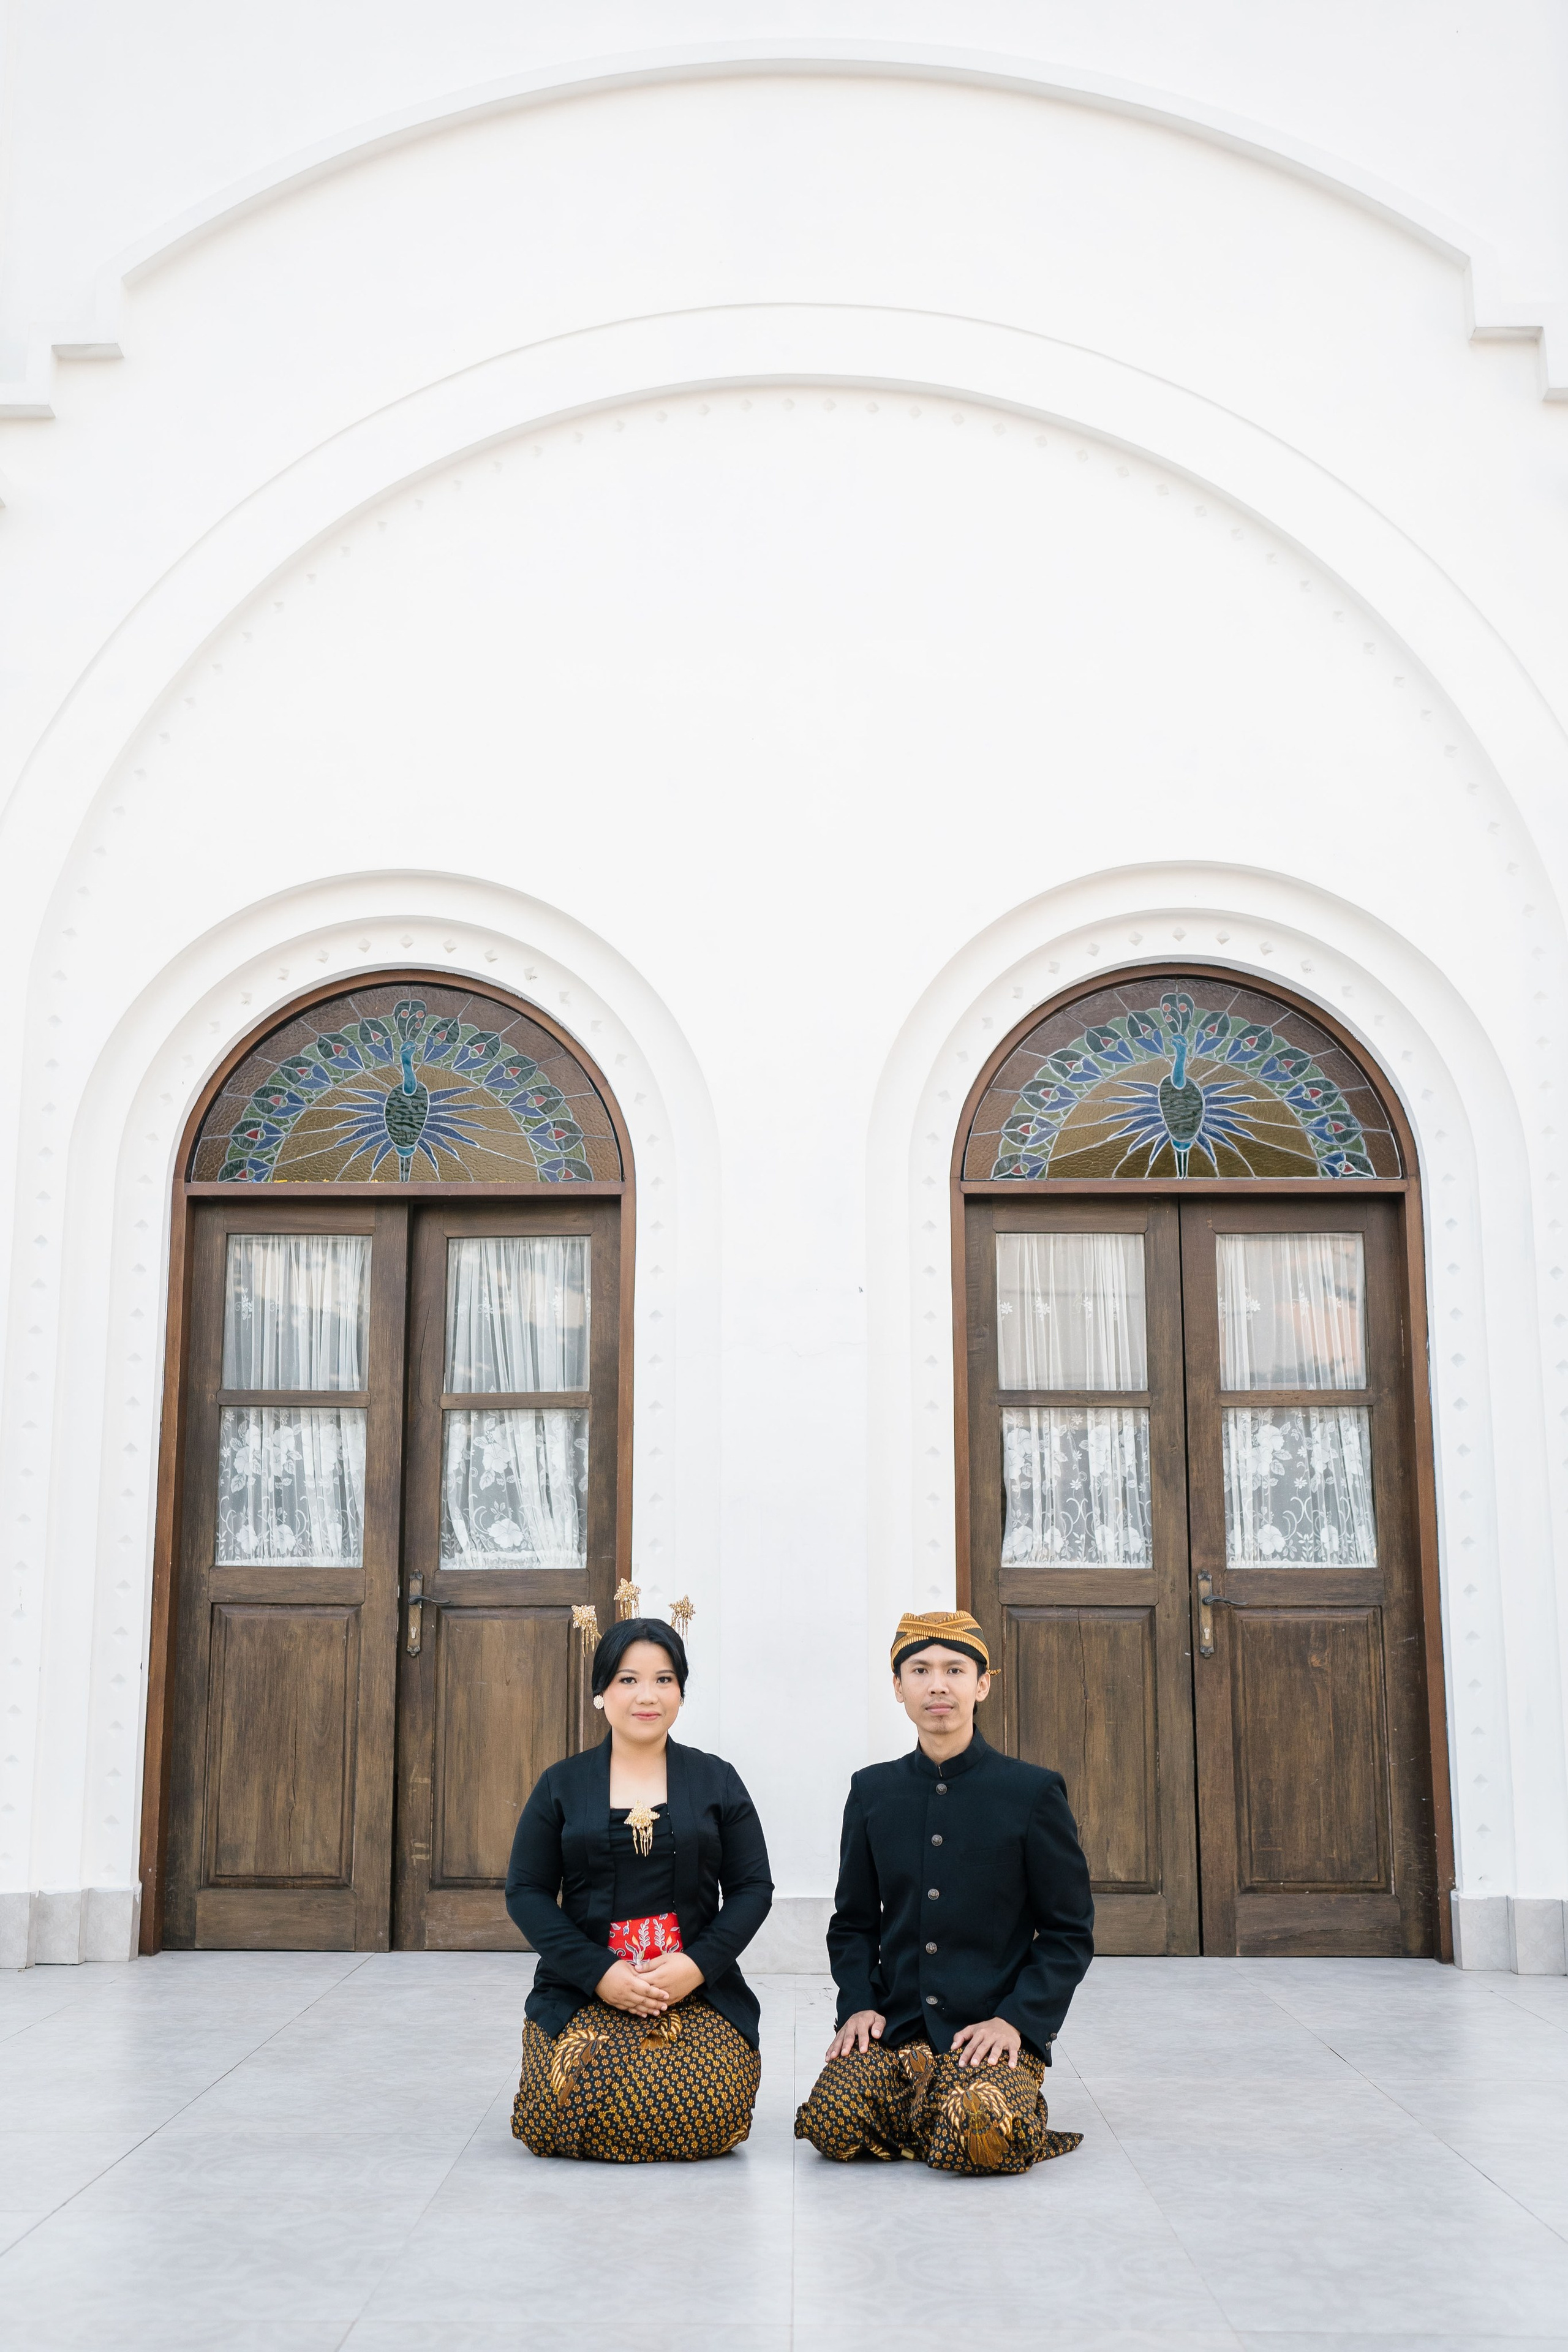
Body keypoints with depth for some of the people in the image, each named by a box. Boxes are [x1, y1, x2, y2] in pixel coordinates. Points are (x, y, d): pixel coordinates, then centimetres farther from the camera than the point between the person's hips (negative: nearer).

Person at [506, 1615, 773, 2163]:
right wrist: (599, 1974, -11)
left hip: (698, 1993, 0)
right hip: (581, 1994, 0)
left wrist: (697, 1964, -11)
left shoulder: (717, 1782, 9)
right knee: (566, 2114, -25)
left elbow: (753, 1889, 6)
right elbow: (526, 1892, 3)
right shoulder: (561, 1785, 8)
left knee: (706, 2120, -24)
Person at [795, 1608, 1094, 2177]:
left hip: (994, 2030, -2)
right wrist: (858, 2004, -2)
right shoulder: (873, 1792, 10)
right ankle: (924, 2102, 7)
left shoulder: (1034, 1793, -1)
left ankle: (1017, 2107, 6)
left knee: (979, 2141, -30)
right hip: (894, 2030, 3)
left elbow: (1070, 1932, 1)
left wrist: (1016, 2019, -11)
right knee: (831, 2127, -24)